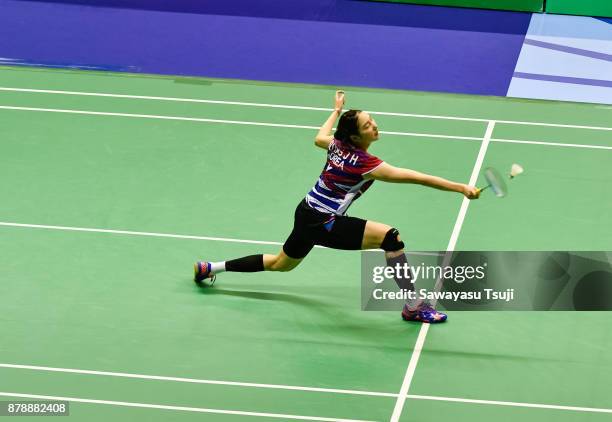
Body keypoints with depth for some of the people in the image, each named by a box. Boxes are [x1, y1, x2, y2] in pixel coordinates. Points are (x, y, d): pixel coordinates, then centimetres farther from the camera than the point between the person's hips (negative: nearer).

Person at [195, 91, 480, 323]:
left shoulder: (338, 145, -1)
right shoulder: (365, 164, -23)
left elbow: (319, 137, 25)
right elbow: (413, 177, -29)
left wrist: (337, 110, 41)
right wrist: (460, 188, -32)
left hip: (307, 214, 9)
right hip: (323, 224, -9)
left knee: (281, 263, 32)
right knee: (390, 237, -18)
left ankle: (209, 268, 40)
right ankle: (413, 307, -13)